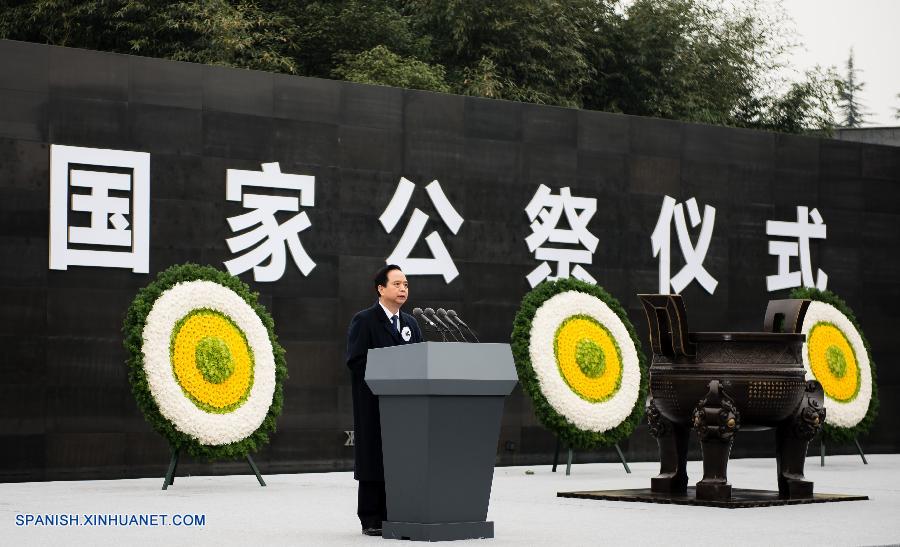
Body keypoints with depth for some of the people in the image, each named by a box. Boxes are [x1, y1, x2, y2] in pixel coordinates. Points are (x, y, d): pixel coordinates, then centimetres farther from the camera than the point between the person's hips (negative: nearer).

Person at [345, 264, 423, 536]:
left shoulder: (411, 323, 17)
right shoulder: (363, 321, -2)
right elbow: (355, 361, -11)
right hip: (374, 405, -6)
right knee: (374, 461, -4)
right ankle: (371, 520, 1)